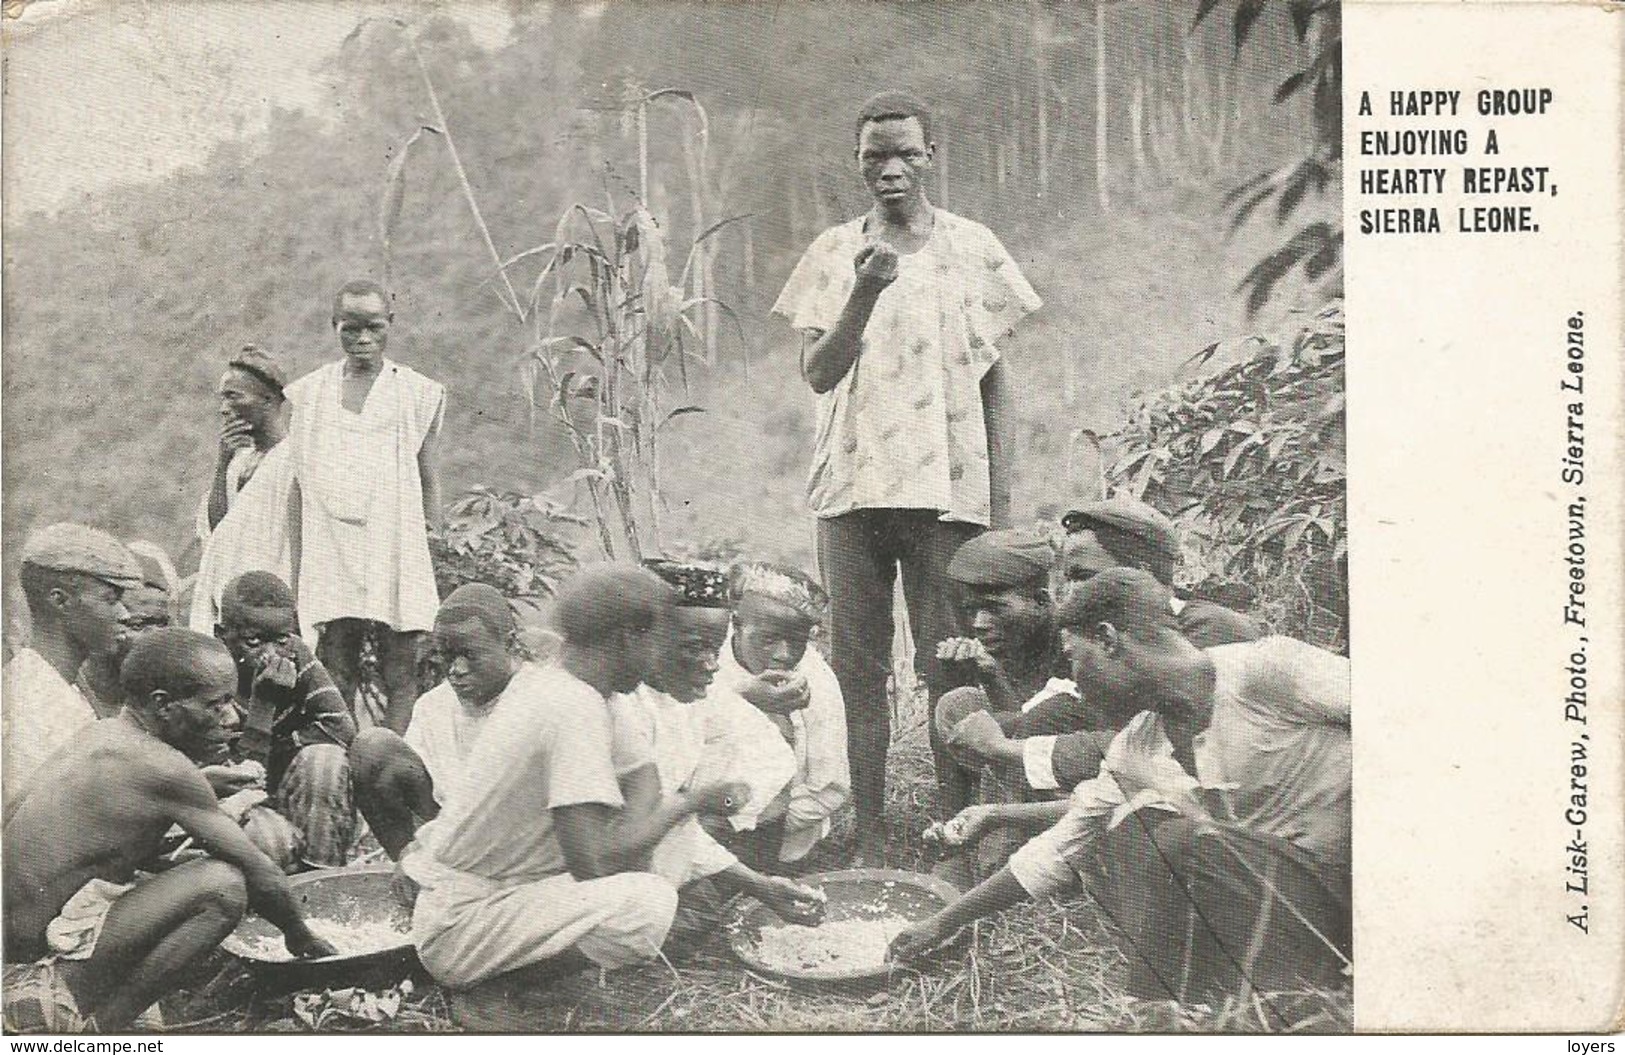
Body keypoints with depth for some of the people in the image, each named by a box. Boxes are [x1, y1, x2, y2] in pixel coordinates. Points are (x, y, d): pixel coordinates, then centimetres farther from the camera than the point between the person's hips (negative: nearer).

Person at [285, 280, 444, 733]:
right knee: (335, 680, 0)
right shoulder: (308, 394, 11)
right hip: (330, 552, 1)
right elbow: (296, 487, 11)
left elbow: (429, 483, 8)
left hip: (396, 552, -1)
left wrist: (433, 541, 1)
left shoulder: (418, 393, 7)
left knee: (400, 678, -3)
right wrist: (295, 569, 6)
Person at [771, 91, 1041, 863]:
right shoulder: (834, 253, 9)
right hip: (851, 486, 1)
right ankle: (868, 842, 8)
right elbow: (817, 373, -1)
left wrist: (1000, 502, 2)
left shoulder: (973, 249, 7)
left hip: (947, 488, -1)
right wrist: (866, 291, -16)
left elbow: (996, 384, 8)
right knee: (858, 671, 2)